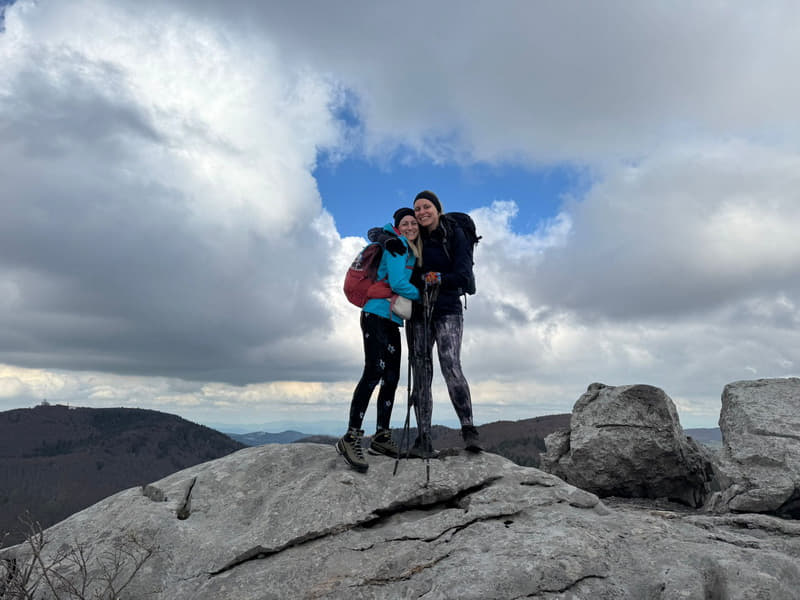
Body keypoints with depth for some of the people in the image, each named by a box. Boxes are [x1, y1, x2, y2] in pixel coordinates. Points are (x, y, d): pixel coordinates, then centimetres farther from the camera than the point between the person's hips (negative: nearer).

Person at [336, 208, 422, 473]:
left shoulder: (412, 253, 21)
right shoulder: (396, 246, -5)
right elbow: (397, 283, -15)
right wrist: (422, 296, -3)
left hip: (392, 321, 9)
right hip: (377, 315, -9)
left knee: (391, 378, 8)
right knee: (373, 372, -19)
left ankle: (381, 438, 15)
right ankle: (351, 438, -18)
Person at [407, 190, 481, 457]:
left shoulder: (455, 235, 2)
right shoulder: (414, 239, 12)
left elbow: (463, 274, -7)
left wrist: (440, 279, -22)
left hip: (447, 310, -3)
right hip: (417, 312, 4)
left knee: (450, 365, -22)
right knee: (421, 374, -2)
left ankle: (469, 429, -13)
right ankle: (423, 440, 0)